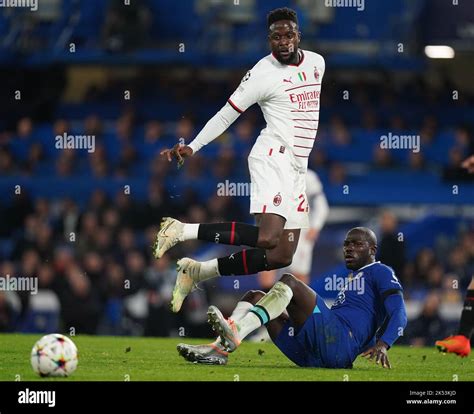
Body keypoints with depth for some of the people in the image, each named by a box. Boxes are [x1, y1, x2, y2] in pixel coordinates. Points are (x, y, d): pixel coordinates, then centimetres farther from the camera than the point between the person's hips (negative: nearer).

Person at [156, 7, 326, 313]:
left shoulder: (317, 62, 11)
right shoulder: (263, 73, -8)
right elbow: (226, 115, -5)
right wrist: (192, 147, -14)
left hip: (298, 169, 8)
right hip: (274, 158, -8)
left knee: (281, 257, 3)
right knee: (267, 238, -28)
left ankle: (197, 272, 13)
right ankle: (183, 231, -18)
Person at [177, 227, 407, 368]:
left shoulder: (379, 273, 12)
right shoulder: (351, 280, 37)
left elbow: (398, 313, -5)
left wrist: (382, 344, -21)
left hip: (340, 343, -9)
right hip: (312, 357, 9)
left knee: (288, 282, -23)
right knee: (254, 297, 7)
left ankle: (234, 334, -42)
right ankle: (219, 349, -21)